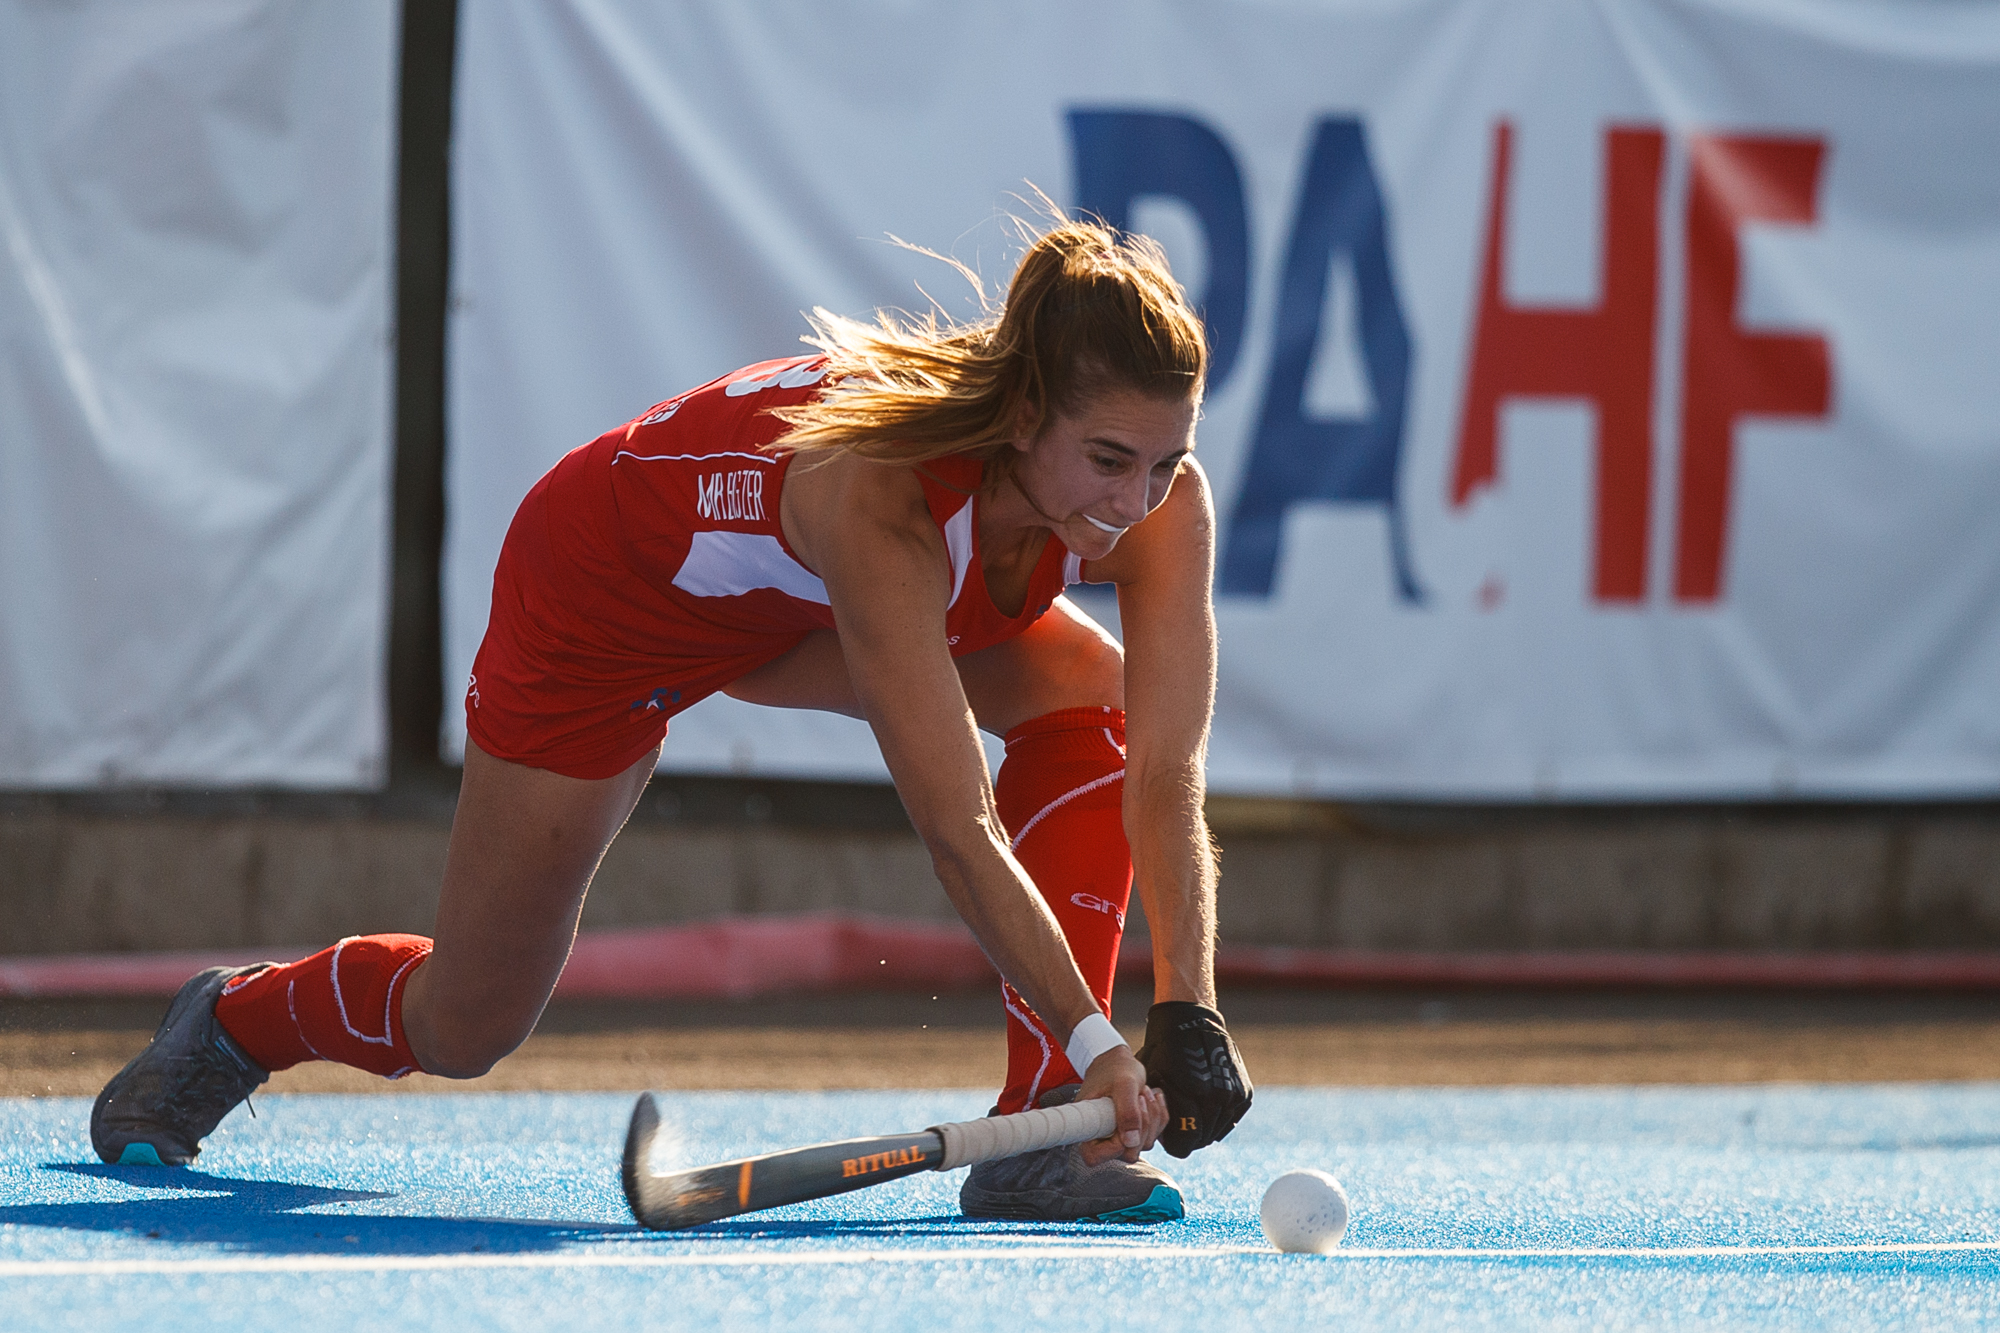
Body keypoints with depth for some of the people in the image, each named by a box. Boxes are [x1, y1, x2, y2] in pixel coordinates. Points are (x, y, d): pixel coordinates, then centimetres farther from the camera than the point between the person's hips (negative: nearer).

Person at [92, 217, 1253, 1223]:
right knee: (462, 1029, 6)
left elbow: (1165, 780, -31)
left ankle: (1040, 1129, -18)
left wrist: (1189, 1015, -43)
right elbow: (959, 829, -47)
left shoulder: (1157, 499, -30)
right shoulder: (879, 495, -46)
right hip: (608, 588, -5)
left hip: (796, 606, 5)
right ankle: (232, 1021, 40)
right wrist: (1093, 1039, -50)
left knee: (1092, 693, -22)